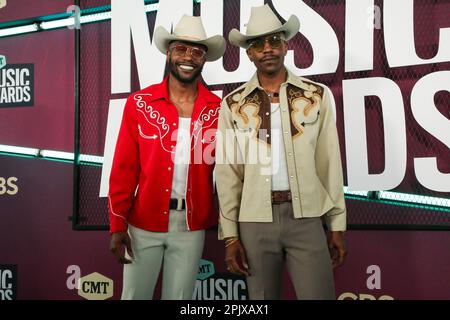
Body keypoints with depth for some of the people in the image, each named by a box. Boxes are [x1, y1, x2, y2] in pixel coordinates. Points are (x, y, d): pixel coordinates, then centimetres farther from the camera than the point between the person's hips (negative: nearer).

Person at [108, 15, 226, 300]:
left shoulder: (217, 110, -1)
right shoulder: (139, 103, -4)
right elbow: (124, 169, -4)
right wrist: (118, 225, -6)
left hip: (191, 226, 1)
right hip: (144, 223, 0)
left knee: (179, 297, 14)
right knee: (134, 294, 12)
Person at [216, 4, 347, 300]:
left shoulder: (317, 96, 3)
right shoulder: (233, 105, 3)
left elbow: (330, 164, 3)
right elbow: (228, 174, 2)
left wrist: (337, 226, 3)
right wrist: (230, 235, -1)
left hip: (307, 217, 0)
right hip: (255, 220, 1)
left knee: (318, 294, 0)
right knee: (262, 297, 11)